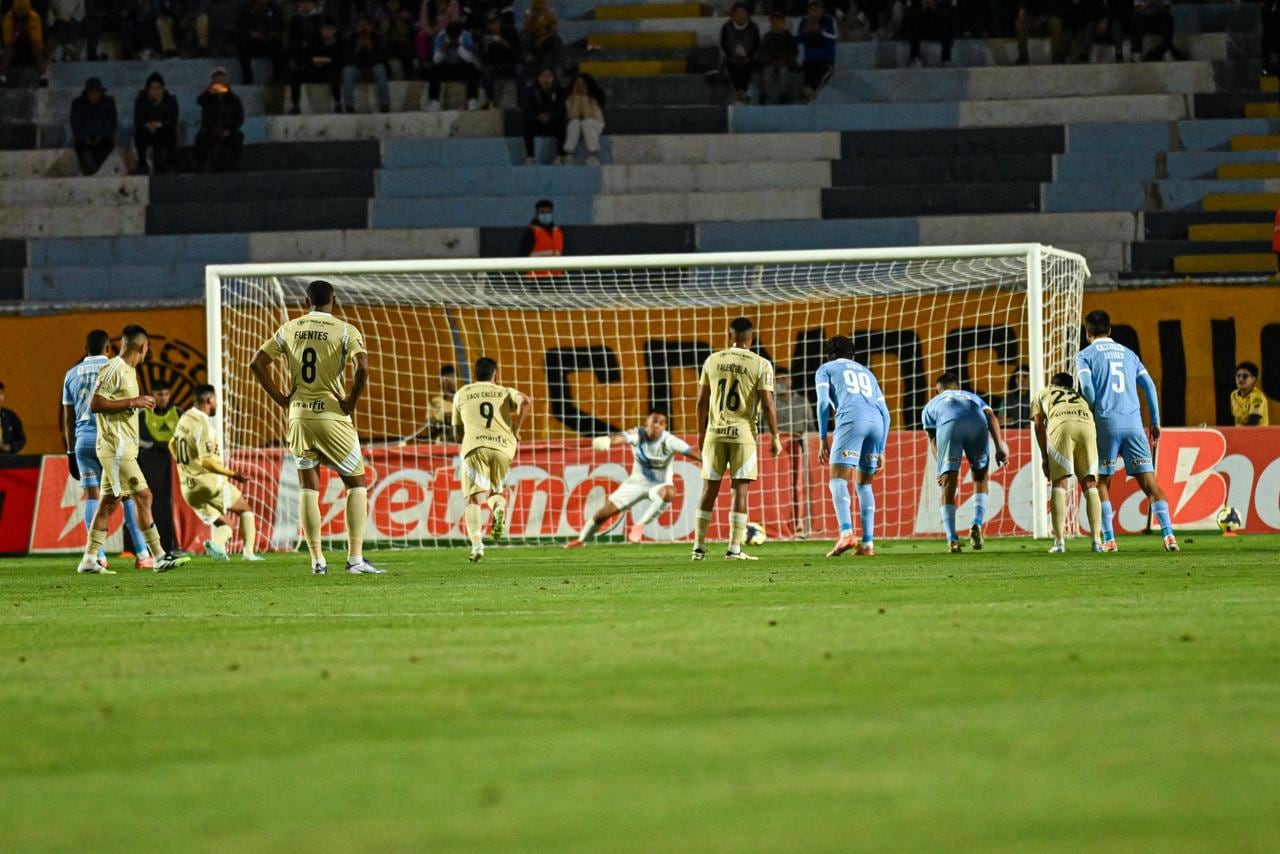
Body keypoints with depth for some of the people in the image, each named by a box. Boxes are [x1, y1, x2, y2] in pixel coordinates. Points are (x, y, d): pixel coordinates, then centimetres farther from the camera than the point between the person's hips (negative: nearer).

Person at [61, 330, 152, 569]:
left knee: (91, 496, 4)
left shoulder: (72, 374, 11)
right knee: (128, 495, 1)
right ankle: (142, 554, -3)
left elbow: (68, 417, 14)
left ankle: (97, 555, -3)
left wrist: (71, 451, 19)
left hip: (84, 439, 3)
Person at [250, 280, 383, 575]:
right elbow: (362, 367, -20)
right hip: (332, 416, -3)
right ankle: (355, 558, -2)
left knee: (308, 488, 11)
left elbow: (257, 363, 3)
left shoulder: (289, 329, 7)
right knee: (356, 484, 8)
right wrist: (351, 402, -8)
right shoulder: (345, 331, -5)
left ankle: (317, 560, 5)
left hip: (298, 416, 3)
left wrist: (281, 399, 6)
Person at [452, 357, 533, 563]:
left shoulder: (462, 394, 23)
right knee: (495, 492, 22)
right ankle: (499, 507, -15)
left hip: (474, 447, -1)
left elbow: (458, 434, 27)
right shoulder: (505, 393, 21)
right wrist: (515, 430, 6)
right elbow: (526, 402, -2)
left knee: (473, 500, -4)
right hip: (503, 447, 1)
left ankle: (476, 544, -27)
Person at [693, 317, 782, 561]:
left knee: (709, 489, 9)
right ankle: (735, 548, -2)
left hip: (715, 432, 3)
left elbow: (702, 401, 8)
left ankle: (699, 546, 11)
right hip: (743, 433, -3)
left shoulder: (712, 361, 4)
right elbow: (767, 404, -9)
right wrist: (775, 437, 0)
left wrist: (701, 432, 19)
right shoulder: (761, 365, -5)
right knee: (740, 490, 1)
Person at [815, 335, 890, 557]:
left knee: (838, 481, -11)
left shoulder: (826, 369, 21)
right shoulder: (867, 373, 34)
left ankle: (846, 532, -33)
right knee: (864, 484, 16)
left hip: (851, 419, -5)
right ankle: (867, 543, 8)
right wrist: (880, 450, 29)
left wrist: (823, 439, 2)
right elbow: (884, 412, 27)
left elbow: (823, 403, 4)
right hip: (876, 423, 5)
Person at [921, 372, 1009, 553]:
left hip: (949, 424, -1)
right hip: (977, 423, 1)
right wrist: (1000, 445, 7)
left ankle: (952, 540, -5)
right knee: (980, 478, 20)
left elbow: (933, 441, 21)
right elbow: (990, 416, 20)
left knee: (948, 485, 4)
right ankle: (977, 525, 2)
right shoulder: (973, 397, 42)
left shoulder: (931, 405, 38)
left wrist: (942, 468, 9)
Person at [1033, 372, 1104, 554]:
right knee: (1089, 484, 8)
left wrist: (1044, 456, 18)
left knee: (1059, 484, 2)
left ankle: (1059, 541, -8)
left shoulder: (1042, 394, 33)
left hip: (1061, 425, -2)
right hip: (1087, 425, 2)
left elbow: (1039, 425, 19)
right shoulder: (1080, 396, 40)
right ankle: (1097, 540, 0)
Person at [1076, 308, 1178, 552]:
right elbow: (1149, 386, 12)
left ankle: (1108, 539, -2)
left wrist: (1093, 417, 3)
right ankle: (1168, 534, -14)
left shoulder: (1085, 355, 7)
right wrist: (1155, 422, 13)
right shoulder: (1128, 353, 18)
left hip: (1106, 424, -3)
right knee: (1149, 481, -1)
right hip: (1133, 423, 3)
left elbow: (1087, 389, -8)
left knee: (1101, 482, 8)